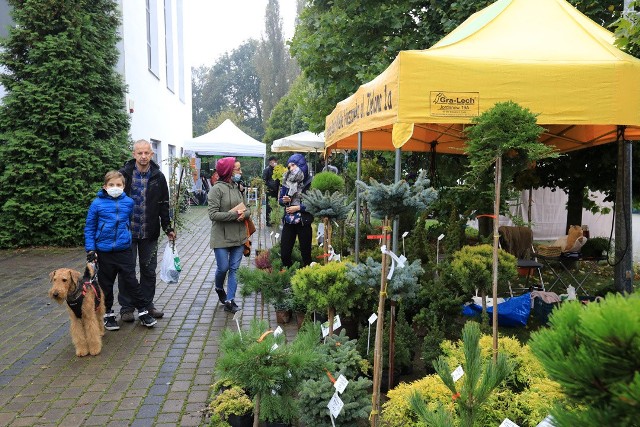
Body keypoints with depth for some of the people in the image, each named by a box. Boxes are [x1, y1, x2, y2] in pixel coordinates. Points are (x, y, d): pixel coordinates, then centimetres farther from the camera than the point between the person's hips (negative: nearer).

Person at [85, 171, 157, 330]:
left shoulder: (129, 202, -1)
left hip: (124, 250, 1)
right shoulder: (97, 203, -6)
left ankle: (142, 311, 15)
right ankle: (108, 314, 27)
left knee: (131, 281, 4)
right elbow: (89, 228, 0)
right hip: (104, 252, 0)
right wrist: (90, 250, -5)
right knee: (106, 284, 12)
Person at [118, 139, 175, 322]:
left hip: (149, 233, 2)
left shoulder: (158, 177, 2)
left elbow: (164, 205, 7)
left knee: (149, 270, 11)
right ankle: (126, 307, 18)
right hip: (127, 232, -2)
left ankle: (147, 304, 25)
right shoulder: (124, 174, -4)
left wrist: (168, 228, 4)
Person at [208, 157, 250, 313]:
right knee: (223, 268, 2)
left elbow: (247, 209, 12)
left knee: (234, 268, 5)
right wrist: (235, 214, -18)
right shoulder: (217, 189, -10)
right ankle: (219, 288, 35)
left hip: (239, 236, 5)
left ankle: (229, 301, 13)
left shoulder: (239, 188, 7)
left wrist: (244, 214, -12)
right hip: (222, 237, -5)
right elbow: (213, 214, -15)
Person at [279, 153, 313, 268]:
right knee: (284, 254, 3)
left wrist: (298, 207, -15)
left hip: (304, 222, -4)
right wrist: (284, 200, -7)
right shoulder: (287, 180, 7)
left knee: (306, 254, 5)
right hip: (288, 221, 4)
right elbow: (280, 199, 15)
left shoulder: (310, 182, -7)